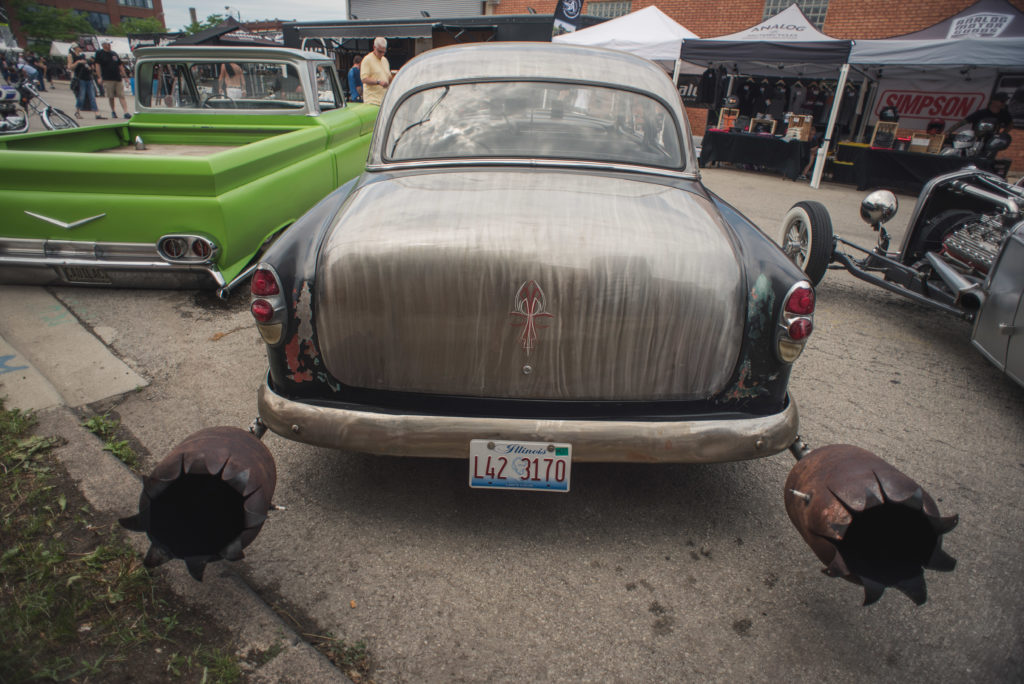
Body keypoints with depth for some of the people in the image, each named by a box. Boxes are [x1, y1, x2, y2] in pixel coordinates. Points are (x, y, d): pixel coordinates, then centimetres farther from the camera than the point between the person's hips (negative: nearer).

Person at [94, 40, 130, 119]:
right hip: (107, 79, -3)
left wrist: (125, 76, 13)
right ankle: (113, 111, 15)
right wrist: (99, 77, -9)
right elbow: (97, 65, -1)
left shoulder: (114, 53, 16)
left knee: (122, 96, -7)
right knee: (111, 97, 2)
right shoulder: (99, 53, 4)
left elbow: (120, 65, 20)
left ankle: (126, 112, -14)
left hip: (118, 78, 3)